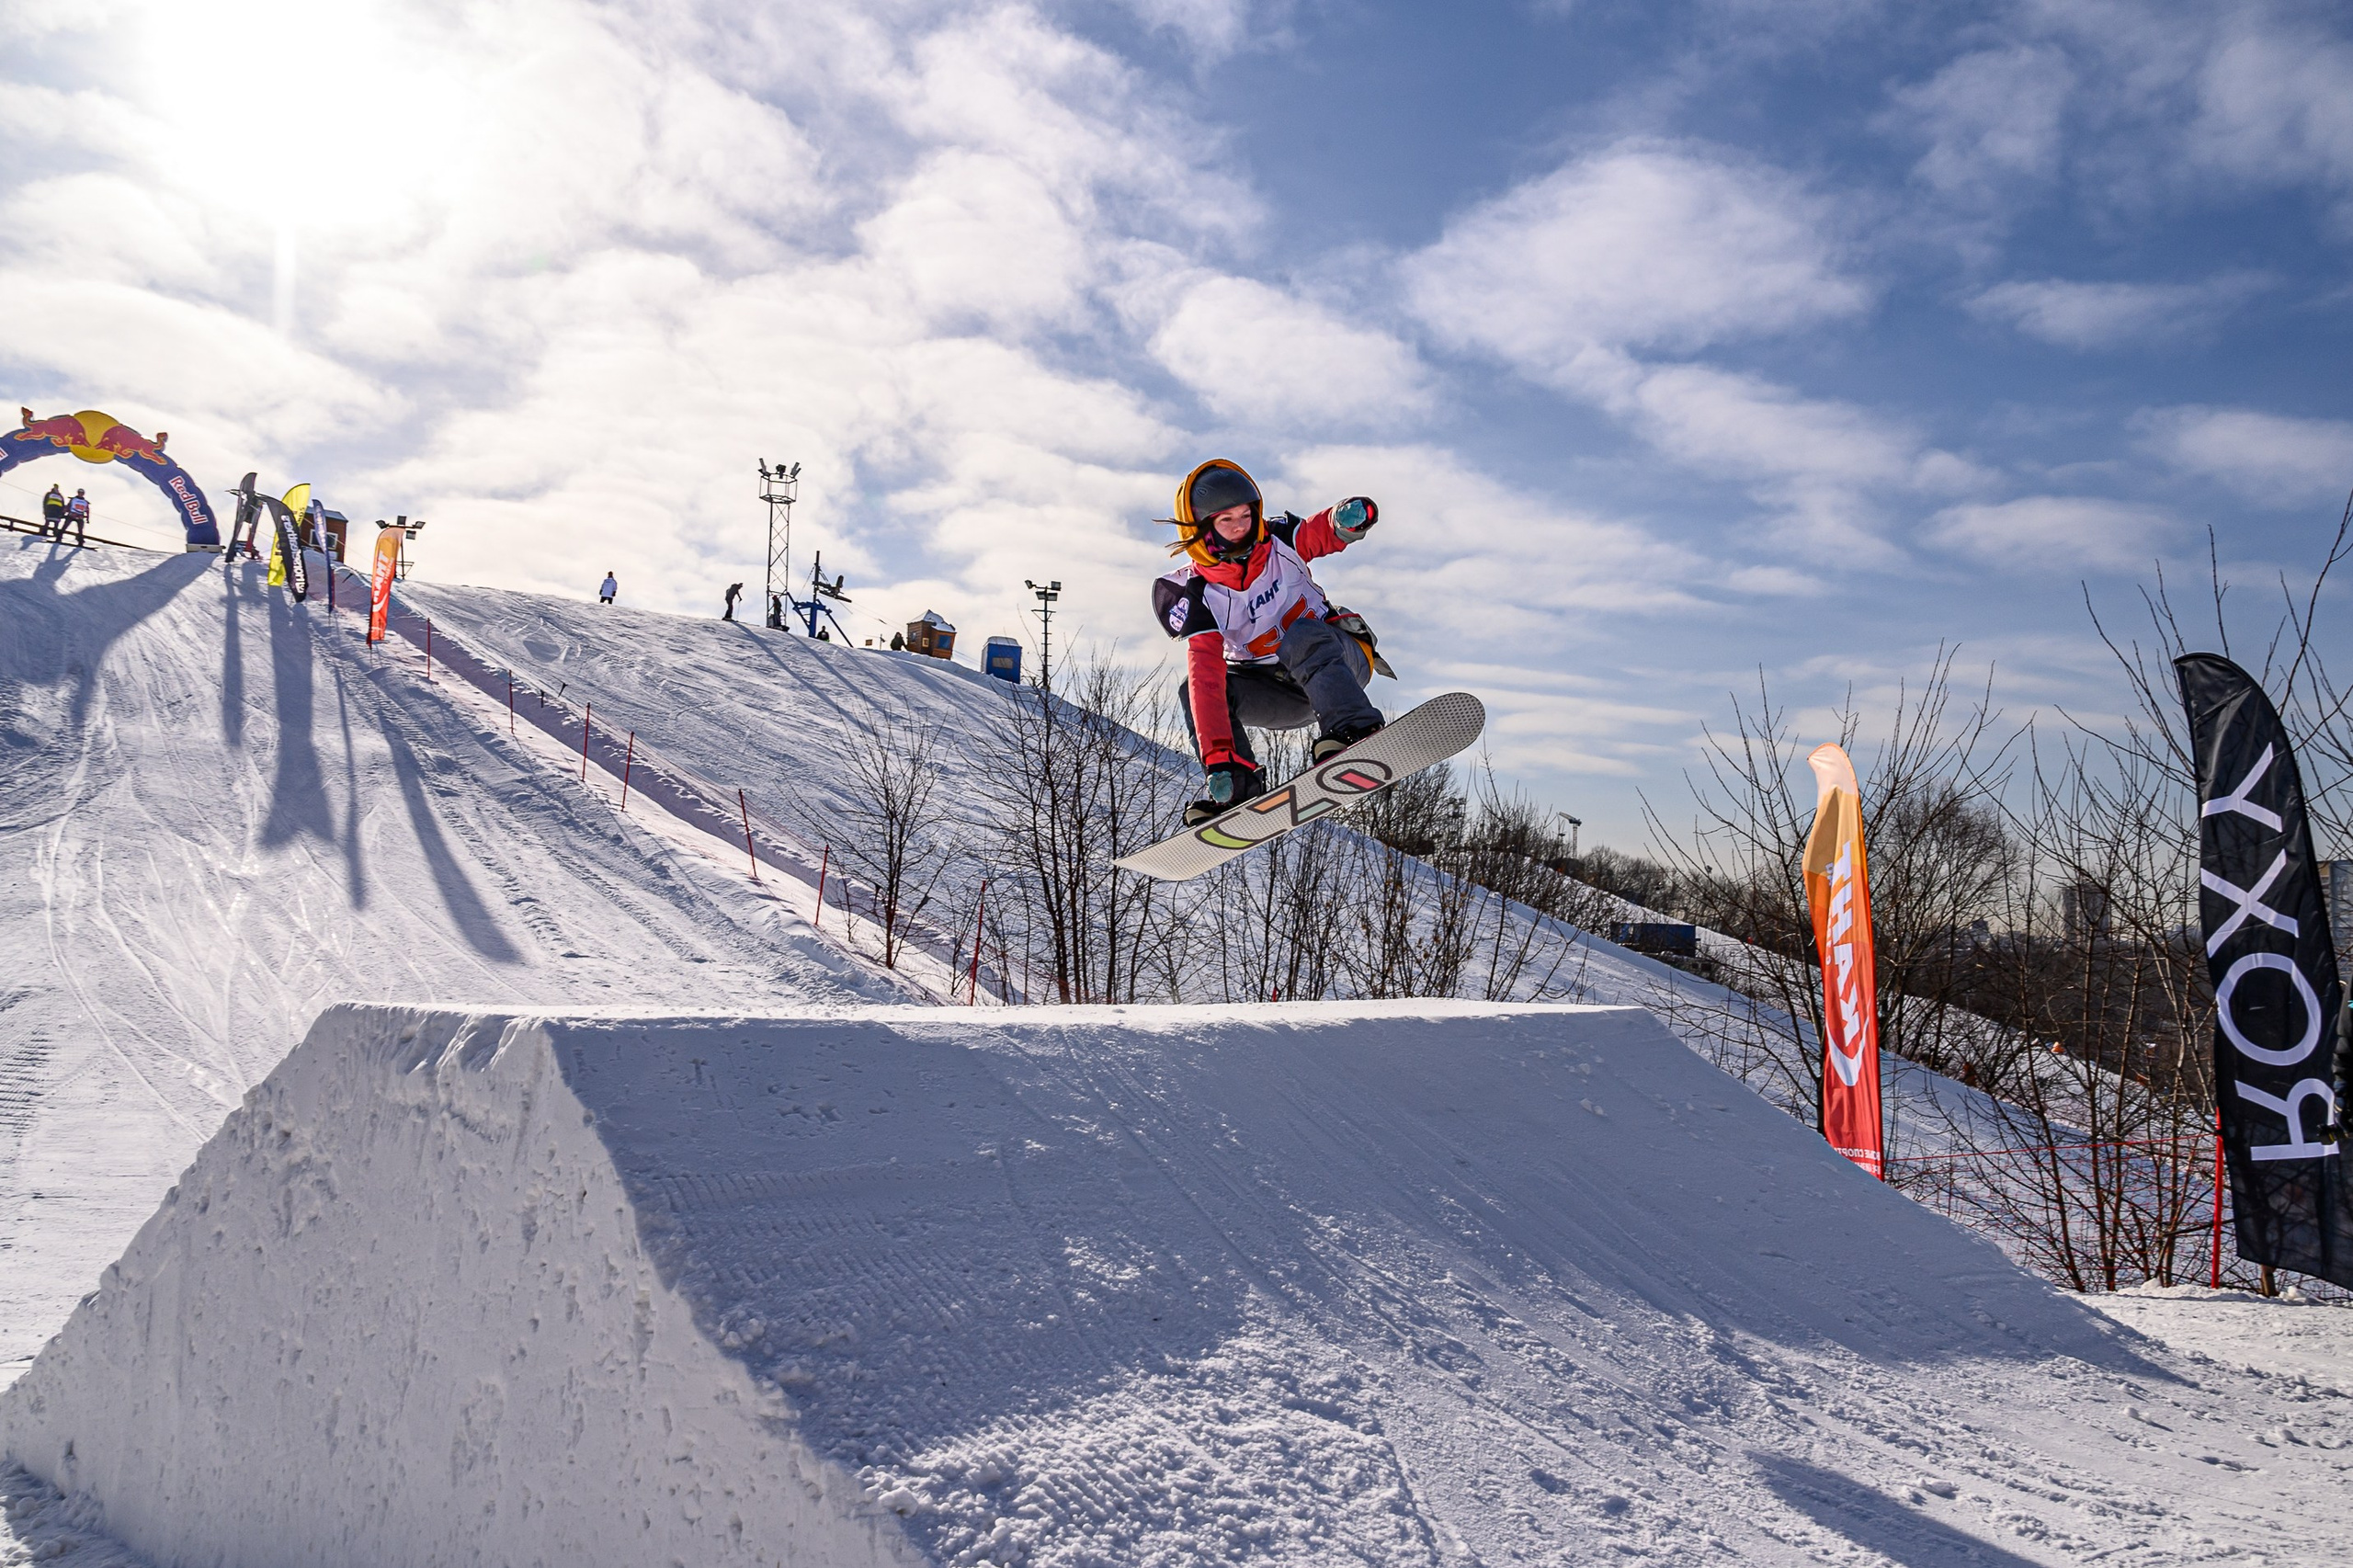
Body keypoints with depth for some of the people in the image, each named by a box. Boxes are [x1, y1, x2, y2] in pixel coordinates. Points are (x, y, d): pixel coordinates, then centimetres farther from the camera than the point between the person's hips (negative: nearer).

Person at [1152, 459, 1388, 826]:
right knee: (1195, 688, -20)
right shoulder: (1196, 593, -16)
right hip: (1279, 694, 2)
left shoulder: (1279, 540, -11)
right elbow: (1206, 671, -28)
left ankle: (1356, 732, -49)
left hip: (1340, 656, -1)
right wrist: (1217, 757, -39)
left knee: (1300, 638, -34)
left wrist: (1347, 516, -46)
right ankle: (1237, 787, -26)